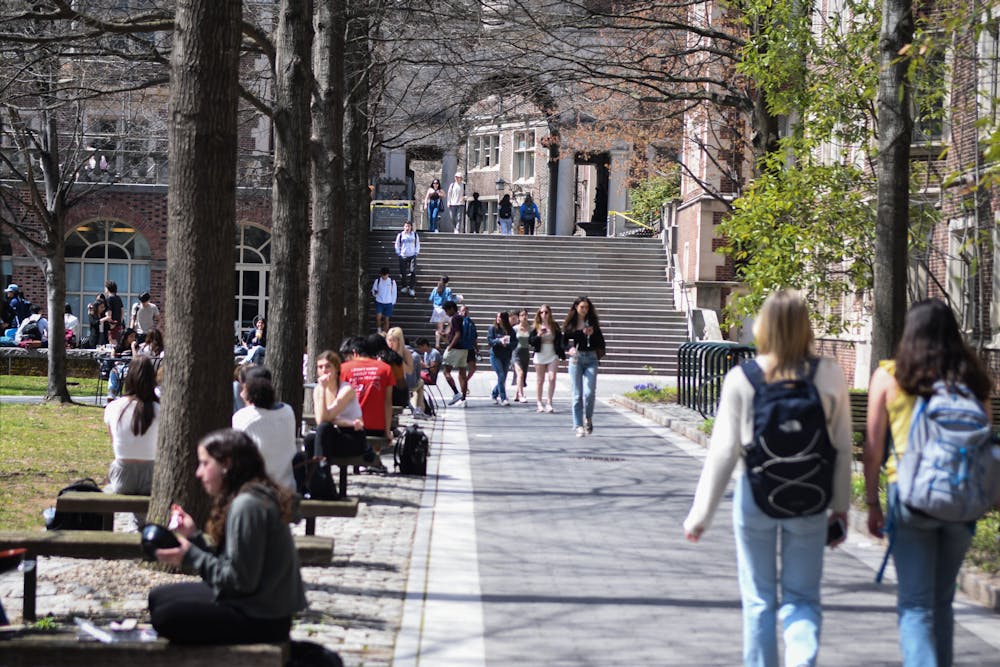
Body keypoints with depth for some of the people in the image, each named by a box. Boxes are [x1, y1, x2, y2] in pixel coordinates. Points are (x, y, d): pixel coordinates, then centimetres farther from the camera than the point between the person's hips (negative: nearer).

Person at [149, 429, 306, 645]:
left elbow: (240, 581, -22)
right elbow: (225, 564, 10)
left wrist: (191, 557, -16)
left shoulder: (247, 506, -21)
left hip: (261, 619, -10)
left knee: (165, 616, -16)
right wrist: (193, 536, 4)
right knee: (159, 597, 16)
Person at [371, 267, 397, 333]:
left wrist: (393, 303, 1)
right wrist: (374, 293, -17)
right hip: (379, 302, 0)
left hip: (388, 303, 0)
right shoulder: (377, 281, -2)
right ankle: (379, 330, 6)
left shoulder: (392, 282, -3)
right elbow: (373, 290, 6)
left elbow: (394, 293, 4)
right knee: (378, 317, -17)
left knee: (387, 319, 2)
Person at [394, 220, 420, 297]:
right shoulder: (400, 235, 1)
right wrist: (398, 253, 2)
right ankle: (404, 286, 22)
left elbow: (417, 244, 11)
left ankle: (412, 288, -2)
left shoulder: (415, 235, 4)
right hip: (403, 256, 0)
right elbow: (397, 245, 8)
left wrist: (416, 252, 3)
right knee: (403, 272, 5)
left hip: (412, 256, 0)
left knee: (412, 272, -7)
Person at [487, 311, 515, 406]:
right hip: (495, 355, -3)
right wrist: (499, 340, -20)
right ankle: (503, 399, -11)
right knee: (501, 376, -13)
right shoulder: (493, 328, 0)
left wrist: (507, 344, -19)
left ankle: (494, 393, 32)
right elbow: (489, 341, -6)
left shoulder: (510, 330, 3)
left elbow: (515, 343, -1)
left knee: (503, 378, 7)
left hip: (506, 356, 3)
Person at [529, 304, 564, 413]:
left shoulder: (554, 326, 5)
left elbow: (560, 341, 9)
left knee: (552, 378, -12)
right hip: (540, 356, 0)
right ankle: (540, 404, 10)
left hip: (553, 356, 0)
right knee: (540, 381, 4)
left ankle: (549, 402, -3)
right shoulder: (536, 327, 3)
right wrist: (538, 335, -17)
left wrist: (563, 355, 8)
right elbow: (530, 341, 0)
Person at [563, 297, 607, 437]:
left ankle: (588, 419, 13)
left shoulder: (592, 323, 7)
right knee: (577, 395, 0)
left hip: (591, 358, 0)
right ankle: (578, 426, 5)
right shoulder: (570, 324, 6)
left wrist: (592, 334, -9)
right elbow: (564, 342, 9)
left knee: (589, 393, -11)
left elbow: (601, 343, 7)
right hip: (575, 358, 0)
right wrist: (569, 349, -12)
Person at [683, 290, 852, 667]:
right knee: (802, 598, 9)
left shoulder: (741, 379, -9)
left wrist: (700, 515, 2)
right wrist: (840, 507, 9)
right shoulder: (829, 376, -6)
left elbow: (723, 452, -6)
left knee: (758, 600, 14)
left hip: (755, 495, -1)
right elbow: (842, 448, -2)